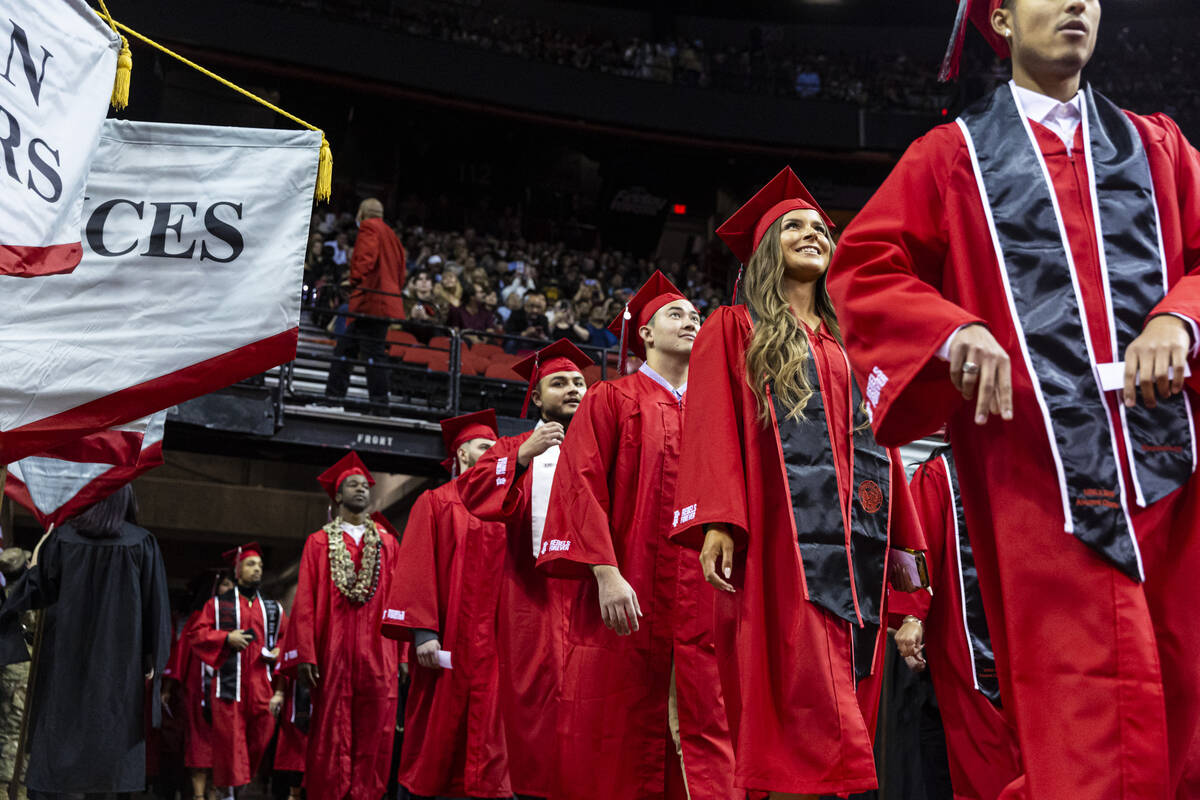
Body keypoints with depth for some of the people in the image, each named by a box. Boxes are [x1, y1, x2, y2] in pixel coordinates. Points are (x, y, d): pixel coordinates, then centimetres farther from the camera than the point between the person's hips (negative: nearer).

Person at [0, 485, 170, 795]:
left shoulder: (61, 537, -1)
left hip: (66, 653, 2)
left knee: (60, 728, 8)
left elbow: (37, 588, 1)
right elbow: (155, 606, -5)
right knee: (114, 731, 3)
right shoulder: (142, 542, -4)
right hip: (118, 658, -1)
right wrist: (152, 658, 0)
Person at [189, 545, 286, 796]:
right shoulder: (218, 604, 9)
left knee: (260, 738, 1)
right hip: (229, 683, -3)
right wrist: (227, 638, -10)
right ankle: (230, 789, 0)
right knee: (229, 739, -5)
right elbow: (196, 635, 2)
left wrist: (278, 652, -3)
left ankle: (247, 779, 15)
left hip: (262, 685, 3)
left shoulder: (273, 608, 17)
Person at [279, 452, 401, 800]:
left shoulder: (387, 543, 14)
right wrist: (305, 655, -9)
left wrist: (405, 654, -3)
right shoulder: (319, 542, 11)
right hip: (333, 655, -1)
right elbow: (305, 601, 3)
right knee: (330, 741, -3)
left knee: (374, 741, -1)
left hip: (379, 656, 1)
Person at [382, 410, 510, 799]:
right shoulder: (435, 502, 6)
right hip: (449, 635, -3)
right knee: (441, 729, -1)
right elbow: (416, 569, -4)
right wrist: (423, 631, -16)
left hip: (493, 641, 4)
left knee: (486, 733, 0)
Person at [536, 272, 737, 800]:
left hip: (703, 596, 3)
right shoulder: (611, 400, 8)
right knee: (620, 742, -1)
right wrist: (606, 573, -16)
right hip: (628, 592, -3)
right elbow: (582, 484, -4)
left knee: (708, 733, -3)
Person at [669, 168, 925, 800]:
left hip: (847, 539, 5)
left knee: (821, 721, -1)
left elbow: (877, 443, 22)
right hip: (777, 537, -5)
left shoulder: (848, 347, 26)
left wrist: (906, 543, 12)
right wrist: (716, 518, -16)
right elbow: (712, 425, 0)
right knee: (808, 716, -17)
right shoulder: (734, 329, 13)